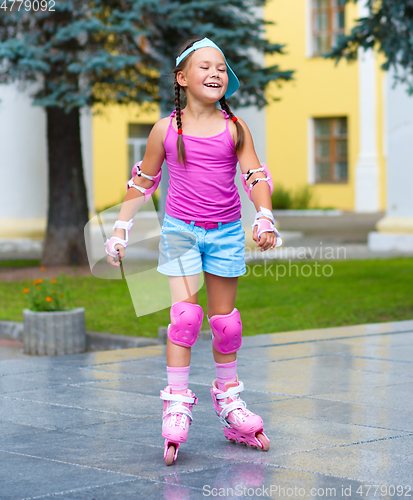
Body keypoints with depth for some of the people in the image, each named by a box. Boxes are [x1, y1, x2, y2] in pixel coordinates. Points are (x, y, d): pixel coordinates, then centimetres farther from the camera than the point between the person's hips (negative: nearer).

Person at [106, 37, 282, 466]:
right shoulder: (166, 130, -2)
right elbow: (142, 182, 7)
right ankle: (176, 406, -8)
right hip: (180, 230, -1)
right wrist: (121, 229, 6)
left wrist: (265, 218, -22)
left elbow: (255, 177, -5)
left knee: (224, 319, 10)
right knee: (185, 313, -14)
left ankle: (228, 402, 25)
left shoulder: (235, 129, -2)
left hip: (226, 232, 1)